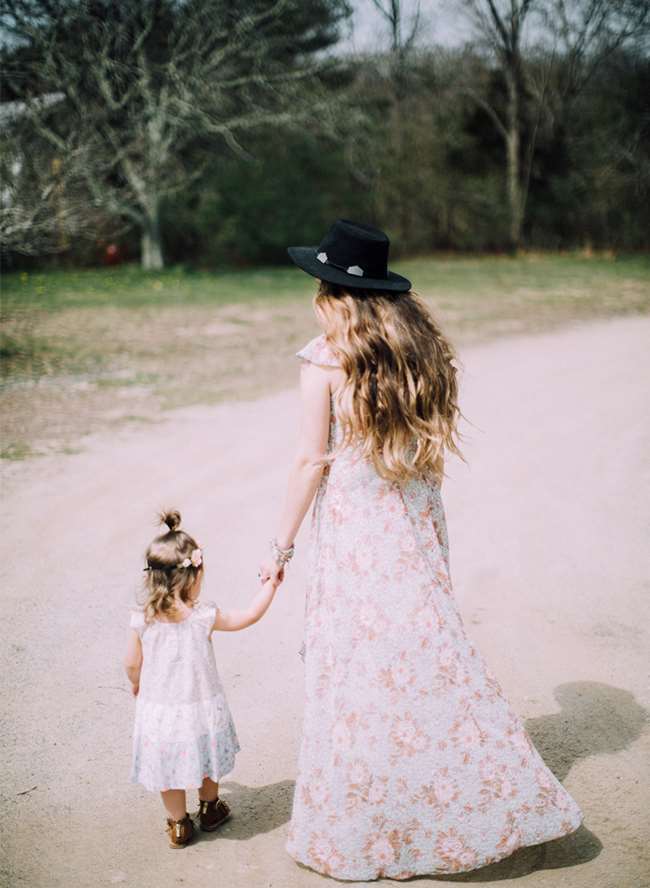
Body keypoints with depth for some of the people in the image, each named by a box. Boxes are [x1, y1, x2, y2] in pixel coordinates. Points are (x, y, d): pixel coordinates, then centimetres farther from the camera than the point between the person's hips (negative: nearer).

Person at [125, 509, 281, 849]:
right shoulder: (204, 616, -19)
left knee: (168, 769, 17)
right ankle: (210, 809, 44)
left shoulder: (141, 619, -16)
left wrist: (137, 684, 18)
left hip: (159, 709, 0)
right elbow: (249, 616, -7)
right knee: (206, 760, 24)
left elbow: (132, 663, -4)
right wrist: (271, 584, 5)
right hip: (201, 707, 0)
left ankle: (179, 824, 30)